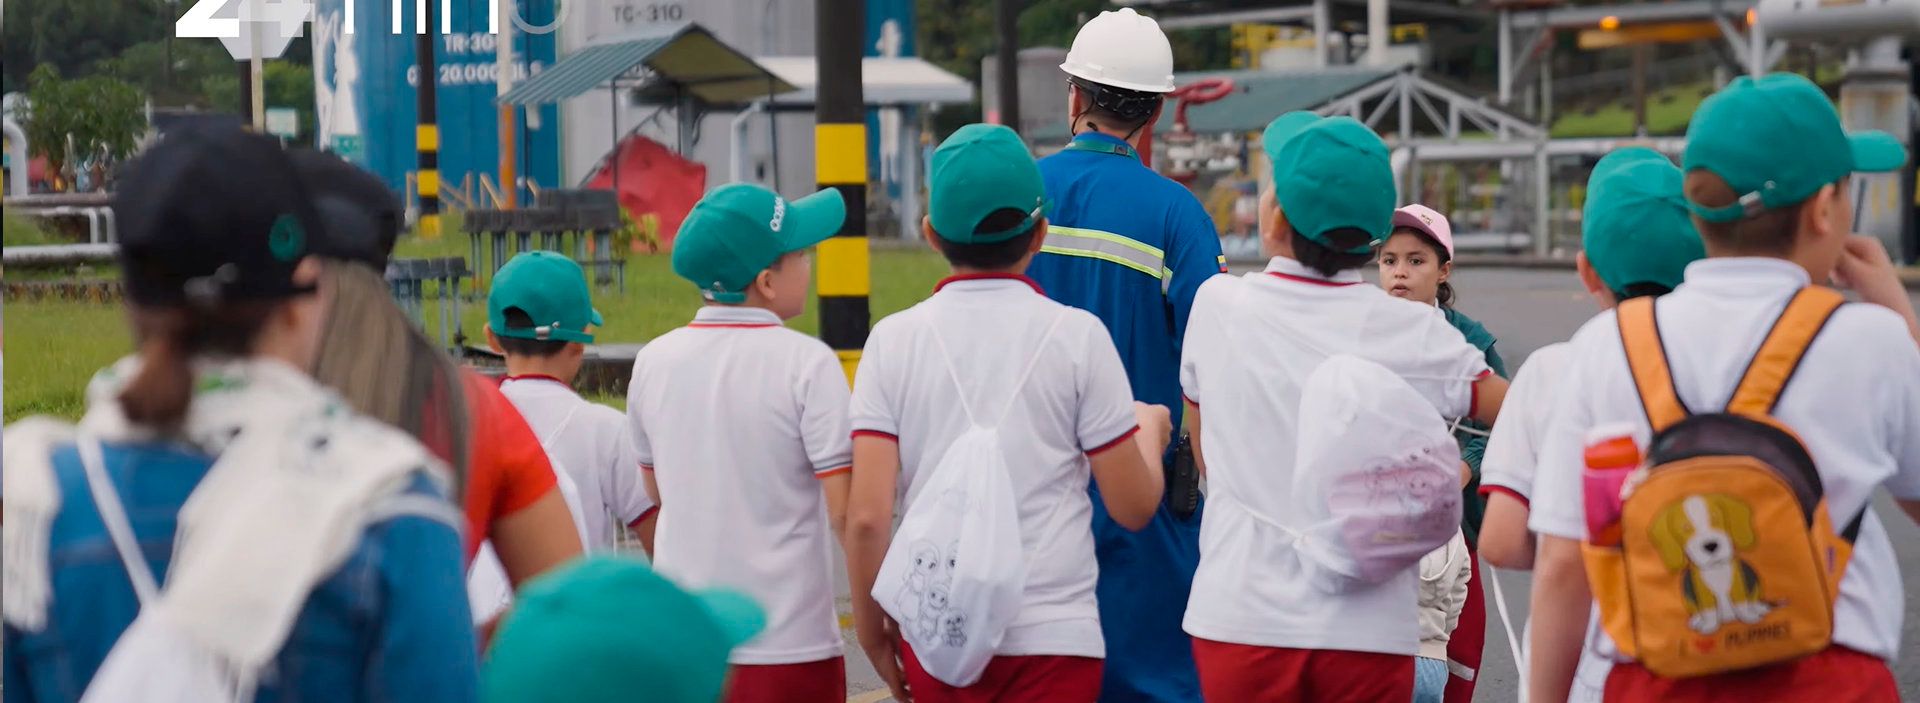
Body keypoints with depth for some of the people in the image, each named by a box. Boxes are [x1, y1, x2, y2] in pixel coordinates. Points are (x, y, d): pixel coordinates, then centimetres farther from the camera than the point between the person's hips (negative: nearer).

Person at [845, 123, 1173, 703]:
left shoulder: (894, 340, 1)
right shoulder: (1077, 335, -2)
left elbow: (866, 515, -5)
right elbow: (1133, 506, 2)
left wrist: (871, 628, 9)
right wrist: (1150, 429, 22)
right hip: (1055, 635, -2)